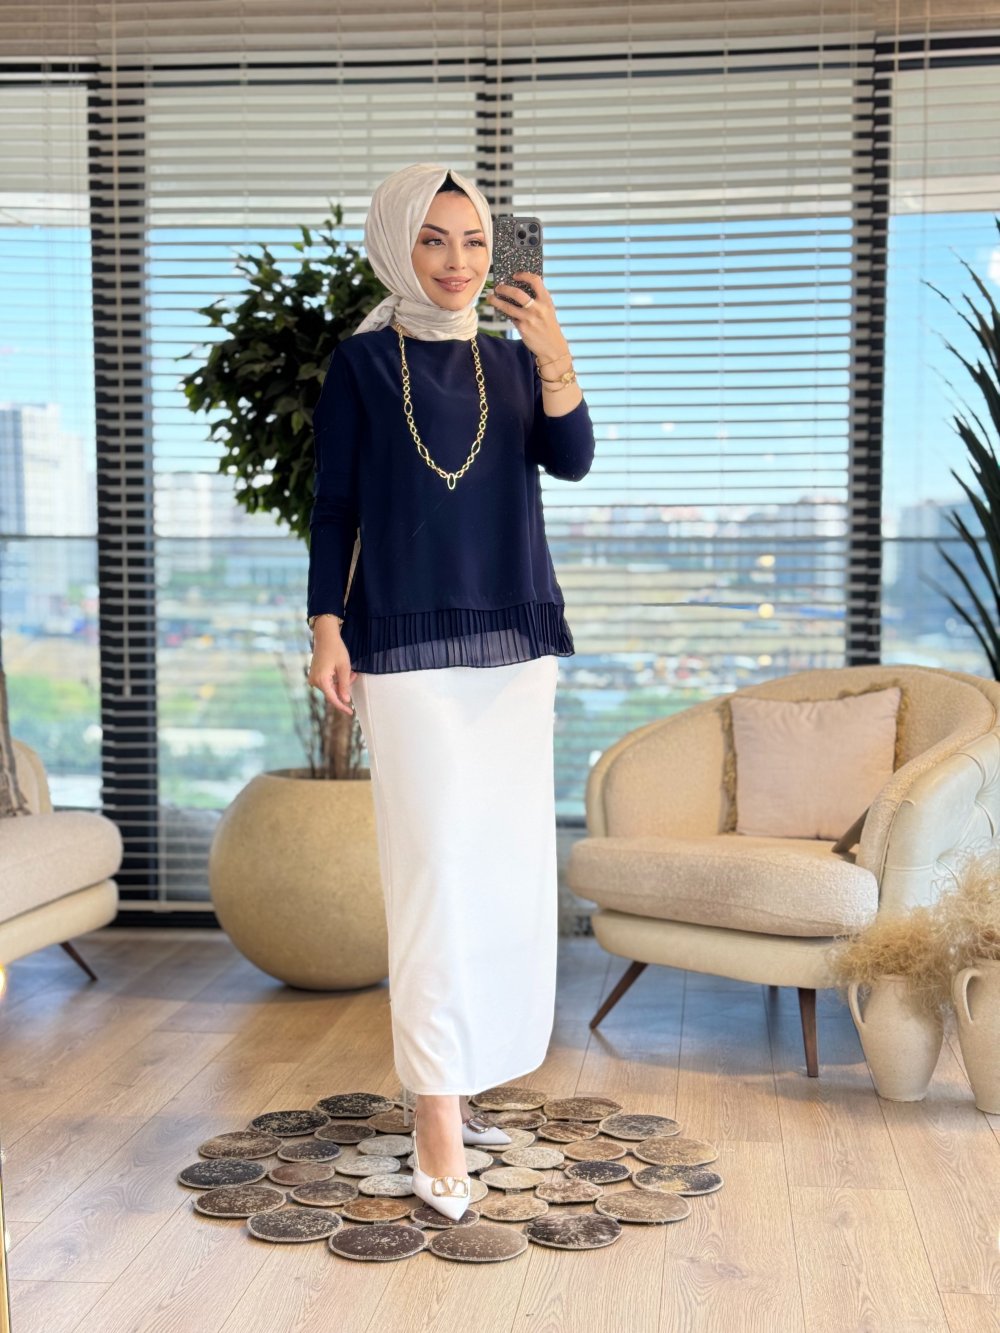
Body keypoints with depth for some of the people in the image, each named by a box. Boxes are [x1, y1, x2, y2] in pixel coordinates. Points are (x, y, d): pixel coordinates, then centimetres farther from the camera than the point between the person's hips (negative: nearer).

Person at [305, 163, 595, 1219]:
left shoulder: (513, 358, 11)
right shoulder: (362, 362, 2)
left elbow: (571, 460, -4)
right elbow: (333, 506, 1)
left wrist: (555, 357, -19)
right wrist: (328, 630, -7)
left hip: (514, 643, 5)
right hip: (406, 647, -4)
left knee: (506, 863, 7)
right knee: (434, 867, -8)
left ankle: (451, 1073, 21)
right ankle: (436, 1115, -4)